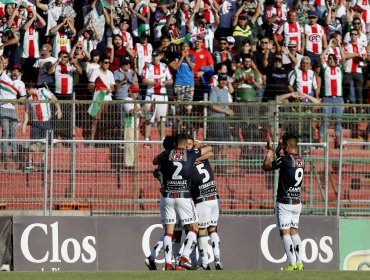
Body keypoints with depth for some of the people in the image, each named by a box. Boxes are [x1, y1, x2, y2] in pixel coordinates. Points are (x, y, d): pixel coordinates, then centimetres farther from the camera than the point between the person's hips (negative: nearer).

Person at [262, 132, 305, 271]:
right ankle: (299, 263, 9)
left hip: (284, 203, -7)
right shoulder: (301, 161, 5)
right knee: (294, 232, 14)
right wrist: (278, 152, 26)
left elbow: (266, 166, -3)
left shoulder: (285, 159, -16)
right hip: (297, 202, 7)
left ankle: (293, 264, -13)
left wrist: (270, 151, 9)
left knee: (285, 233, -5)